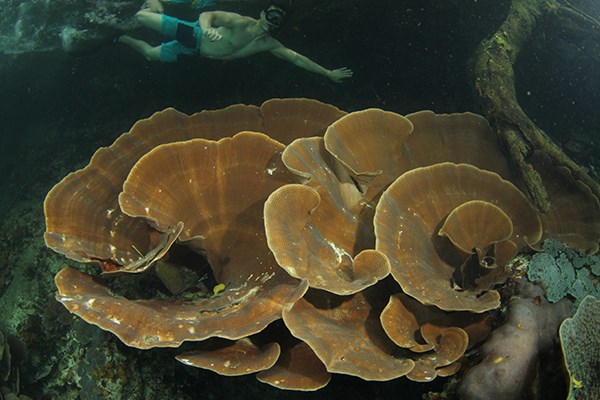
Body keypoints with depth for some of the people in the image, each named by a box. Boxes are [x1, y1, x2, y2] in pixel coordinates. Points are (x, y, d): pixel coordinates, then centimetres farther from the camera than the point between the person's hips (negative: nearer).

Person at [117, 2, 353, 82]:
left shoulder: (268, 44, -12)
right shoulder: (240, 23, -29)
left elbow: (297, 58, -11)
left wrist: (328, 73, -14)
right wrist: (208, 28, -60)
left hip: (194, 53, 5)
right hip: (192, 35, -4)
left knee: (151, 54, 15)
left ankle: (123, 39, 43)